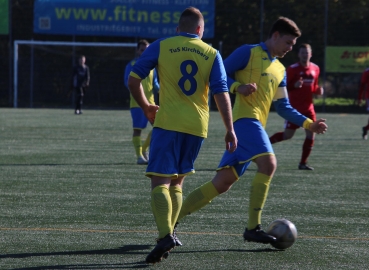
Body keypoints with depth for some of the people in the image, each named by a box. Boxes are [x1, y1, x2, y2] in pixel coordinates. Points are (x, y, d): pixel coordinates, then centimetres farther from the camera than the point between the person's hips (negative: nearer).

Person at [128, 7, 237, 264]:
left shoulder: (160, 47, 2)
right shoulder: (212, 54, 7)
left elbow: (133, 80, 2)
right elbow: (222, 93, -1)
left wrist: (146, 107, 17)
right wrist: (230, 130, -1)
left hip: (167, 123, -3)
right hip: (197, 127, 3)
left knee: (160, 181, -10)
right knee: (177, 181, 22)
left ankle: (165, 236, -29)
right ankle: (169, 231, 23)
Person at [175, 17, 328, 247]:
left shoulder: (280, 70, 25)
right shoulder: (248, 53, 1)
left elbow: (283, 107, 27)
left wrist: (309, 124, 17)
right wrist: (238, 87, -19)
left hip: (256, 126, 8)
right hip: (245, 118, -8)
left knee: (222, 183, 3)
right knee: (269, 163, -26)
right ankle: (253, 228, -24)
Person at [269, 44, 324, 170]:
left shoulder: (315, 69, 7)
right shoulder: (293, 69, -9)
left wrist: (318, 90, -1)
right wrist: (294, 85, -27)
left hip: (308, 107, 5)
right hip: (294, 107, -5)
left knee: (311, 134, -3)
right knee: (288, 135, -5)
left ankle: (303, 163, 6)